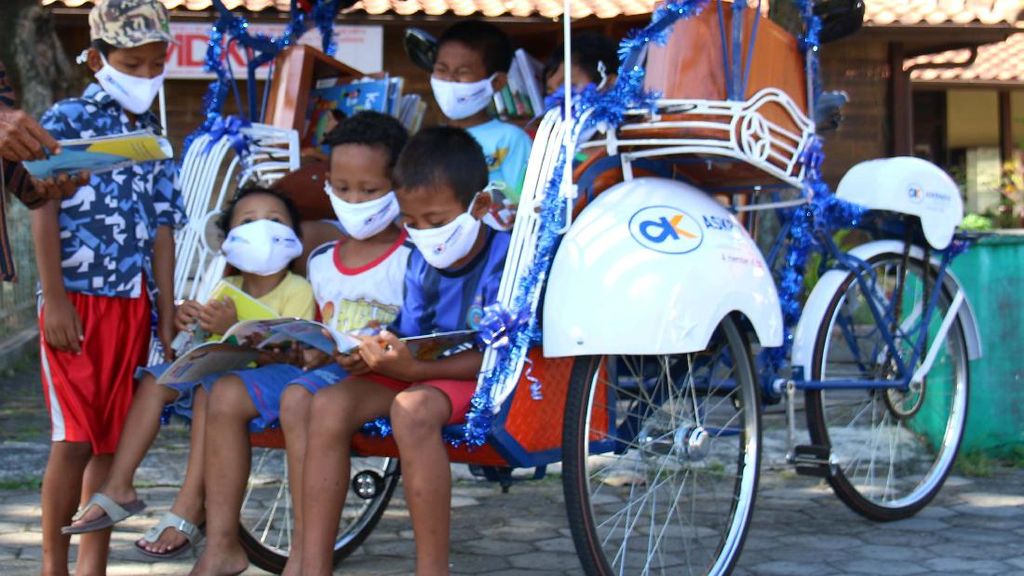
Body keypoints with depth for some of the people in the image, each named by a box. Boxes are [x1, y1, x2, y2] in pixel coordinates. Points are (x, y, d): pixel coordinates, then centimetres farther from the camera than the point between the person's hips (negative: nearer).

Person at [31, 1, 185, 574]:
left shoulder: (153, 139, 14)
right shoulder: (67, 120, -2)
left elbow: (161, 229, 13)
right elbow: (44, 210, -7)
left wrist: (168, 316, 7)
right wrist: (55, 300, -13)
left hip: (132, 305, 5)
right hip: (77, 302, -5)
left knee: (114, 440, 7)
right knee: (75, 437, -6)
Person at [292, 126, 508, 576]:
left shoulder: (503, 259, -15)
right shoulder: (421, 261, 6)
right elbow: (409, 335, 14)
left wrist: (412, 369, -31)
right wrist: (374, 353, -11)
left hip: (481, 382, -7)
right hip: (418, 373, 7)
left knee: (412, 408, -38)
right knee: (329, 404, -19)